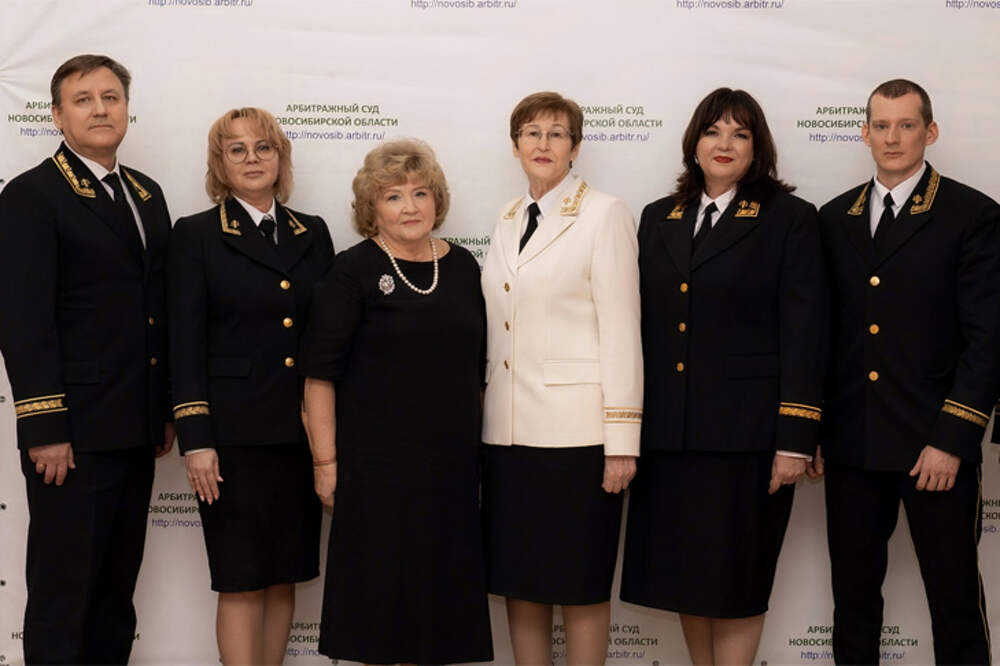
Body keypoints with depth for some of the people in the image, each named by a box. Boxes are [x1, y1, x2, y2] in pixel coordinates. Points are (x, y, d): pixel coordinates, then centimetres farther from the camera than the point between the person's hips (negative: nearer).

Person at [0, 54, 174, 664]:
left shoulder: (147, 194, 14)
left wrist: (169, 409, 13)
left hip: (137, 430, 7)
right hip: (73, 433, -7)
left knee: (117, 585, 16)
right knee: (63, 591, 3)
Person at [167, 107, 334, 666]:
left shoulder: (313, 233, 11)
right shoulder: (197, 235, 1)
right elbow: (186, 342, -4)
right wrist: (195, 439, -11)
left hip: (304, 431, 4)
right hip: (235, 433, -4)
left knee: (284, 577, 10)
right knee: (242, 582, 0)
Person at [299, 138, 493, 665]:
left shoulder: (462, 266, 9)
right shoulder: (354, 271, -4)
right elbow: (320, 373, -7)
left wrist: (474, 443, 12)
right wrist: (325, 461, -10)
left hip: (451, 462, 4)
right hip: (376, 460, -4)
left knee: (439, 588, 8)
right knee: (379, 589, 2)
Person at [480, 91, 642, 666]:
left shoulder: (605, 214, -4)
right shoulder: (508, 222, 15)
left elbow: (620, 328, -9)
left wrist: (623, 439, -14)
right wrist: (481, 419, 13)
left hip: (576, 431, -6)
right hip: (509, 430, 6)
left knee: (581, 584, 2)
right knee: (518, 580, 10)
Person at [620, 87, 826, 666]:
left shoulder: (791, 219, -1)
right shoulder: (658, 219, 13)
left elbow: (803, 334, -6)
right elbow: (646, 328, 12)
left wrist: (796, 439, -12)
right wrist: (630, 425, 9)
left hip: (747, 433, -4)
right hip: (669, 433, 5)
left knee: (736, 578, 3)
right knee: (685, 575, 11)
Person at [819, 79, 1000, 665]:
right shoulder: (835, 218, 11)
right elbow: (824, 330, 11)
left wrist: (952, 440, -14)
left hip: (936, 446, -4)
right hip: (852, 445, 4)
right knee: (853, 595, 13)